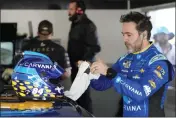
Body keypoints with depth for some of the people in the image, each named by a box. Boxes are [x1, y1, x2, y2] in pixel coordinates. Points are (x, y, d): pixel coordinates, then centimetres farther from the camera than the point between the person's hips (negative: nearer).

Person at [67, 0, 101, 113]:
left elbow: (95, 47, -20)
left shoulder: (88, 25, -14)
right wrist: (71, 61, 15)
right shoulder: (75, 24, 14)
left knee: (84, 93, -6)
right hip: (75, 65, 9)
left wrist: (83, 62, -18)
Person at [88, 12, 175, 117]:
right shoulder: (125, 59, 2)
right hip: (126, 114, 6)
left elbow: (141, 93, -30)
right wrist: (92, 73, -14)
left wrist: (109, 72, -31)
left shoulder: (158, 62, -17)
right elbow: (103, 84, 7)